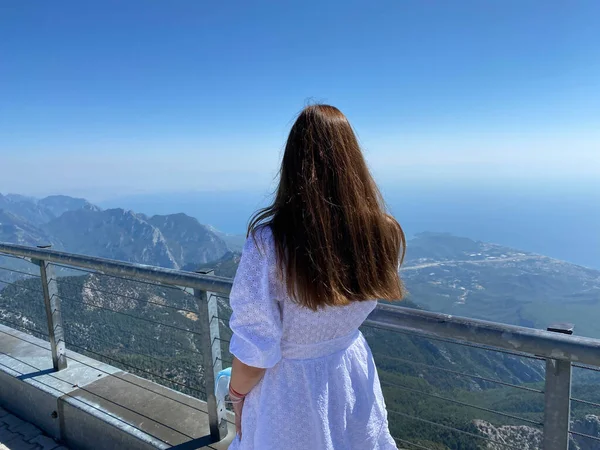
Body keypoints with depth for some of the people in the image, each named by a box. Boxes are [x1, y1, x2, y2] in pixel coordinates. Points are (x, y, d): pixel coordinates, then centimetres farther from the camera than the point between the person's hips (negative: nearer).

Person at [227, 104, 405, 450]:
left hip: (291, 387, -4)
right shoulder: (384, 233, -17)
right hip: (354, 379, 5)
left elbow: (254, 351, -20)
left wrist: (236, 395, 2)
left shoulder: (269, 242, -30)